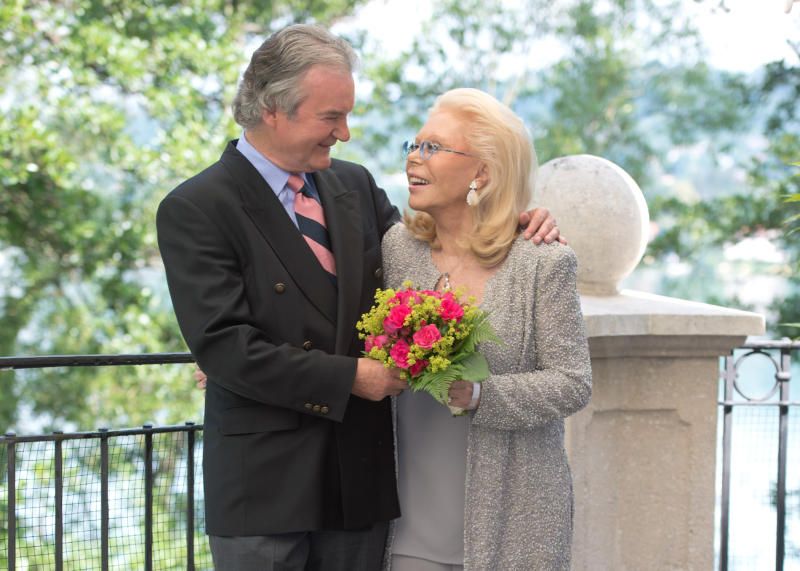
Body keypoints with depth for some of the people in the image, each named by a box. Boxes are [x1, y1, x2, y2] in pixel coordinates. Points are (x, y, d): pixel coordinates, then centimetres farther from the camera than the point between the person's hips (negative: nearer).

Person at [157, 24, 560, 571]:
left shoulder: (356, 185, 10)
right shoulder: (194, 211, -10)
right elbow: (222, 344, -17)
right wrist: (348, 377, -17)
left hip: (360, 478, 5)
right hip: (265, 482, -5)